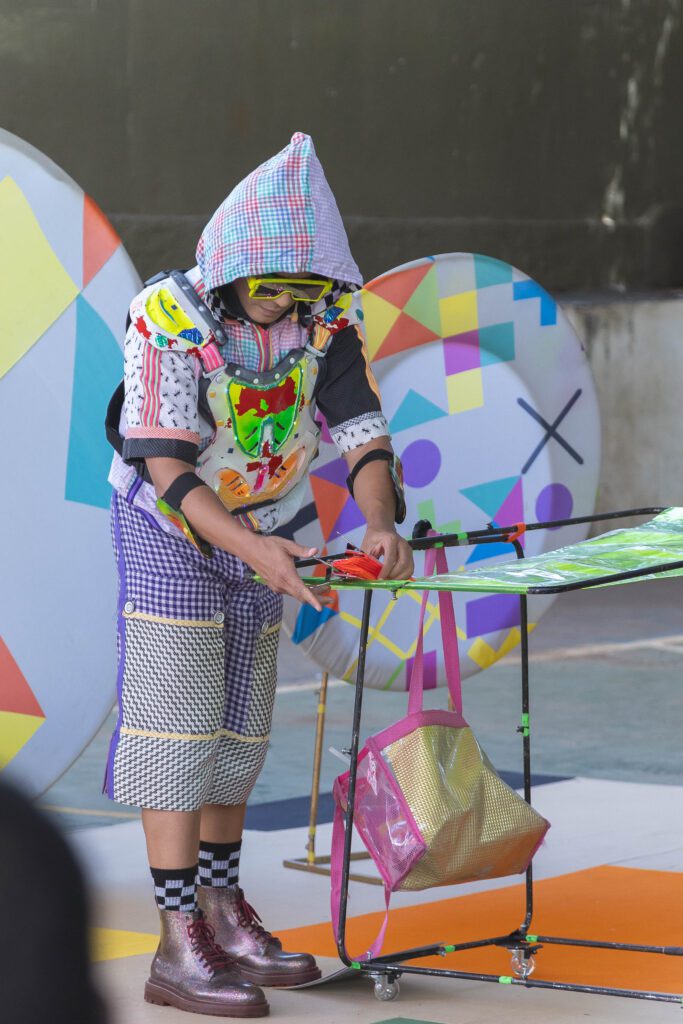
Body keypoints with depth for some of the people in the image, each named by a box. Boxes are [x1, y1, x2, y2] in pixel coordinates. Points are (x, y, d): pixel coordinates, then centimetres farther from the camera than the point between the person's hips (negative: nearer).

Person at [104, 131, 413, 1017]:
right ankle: (179, 949, -13)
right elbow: (166, 465, -27)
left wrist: (380, 523, -35)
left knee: (239, 729, 10)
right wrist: (252, 550, -40)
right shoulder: (169, 317, -25)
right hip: (168, 533, -5)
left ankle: (223, 913, 20)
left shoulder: (327, 321, -11)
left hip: (257, 532, 5)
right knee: (177, 726, -11)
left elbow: (362, 433, -14)